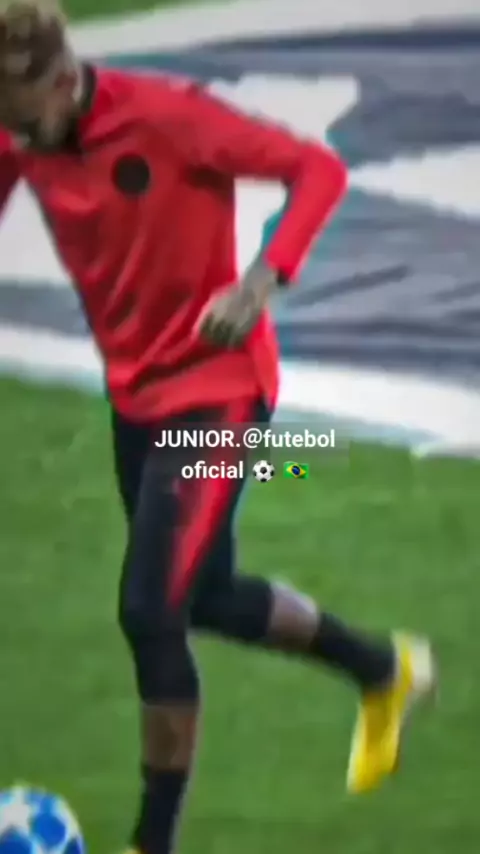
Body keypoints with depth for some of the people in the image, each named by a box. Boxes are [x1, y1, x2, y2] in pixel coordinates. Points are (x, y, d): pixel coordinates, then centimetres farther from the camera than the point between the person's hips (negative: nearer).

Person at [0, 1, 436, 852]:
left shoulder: (168, 114, -24)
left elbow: (318, 170, -20)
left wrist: (262, 283, -33)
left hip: (216, 389, -7)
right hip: (134, 392, 7)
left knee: (150, 613, -14)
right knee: (207, 599, 19)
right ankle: (385, 672, 45)